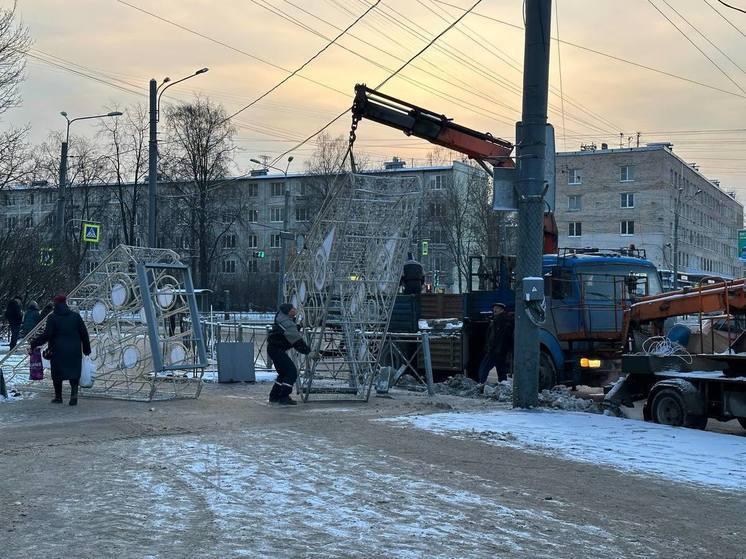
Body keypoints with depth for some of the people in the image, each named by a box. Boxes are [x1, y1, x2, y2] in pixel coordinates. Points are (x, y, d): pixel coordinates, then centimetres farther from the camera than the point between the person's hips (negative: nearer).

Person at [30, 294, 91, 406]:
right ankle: (74, 392, -14)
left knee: (57, 374, 12)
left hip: (58, 351, -2)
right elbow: (84, 333, 5)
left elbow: (46, 335, -13)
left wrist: (34, 344, -5)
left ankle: (58, 397, 18)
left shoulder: (52, 318, -7)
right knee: (74, 372, 8)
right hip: (74, 351, 2)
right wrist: (86, 348, 14)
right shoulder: (76, 316, 3)